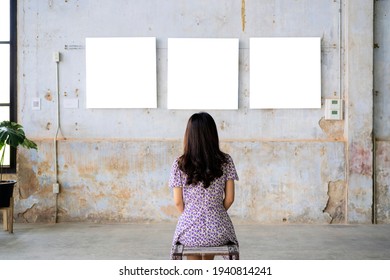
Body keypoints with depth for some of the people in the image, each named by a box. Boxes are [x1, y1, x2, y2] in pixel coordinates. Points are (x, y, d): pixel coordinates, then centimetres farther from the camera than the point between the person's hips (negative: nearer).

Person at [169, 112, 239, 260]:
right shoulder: (226, 161, -6)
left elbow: (178, 202, -4)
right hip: (219, 232, 1)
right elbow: (229, 199, -2)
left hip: (189, 232, -1)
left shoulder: (179, 164, -8)